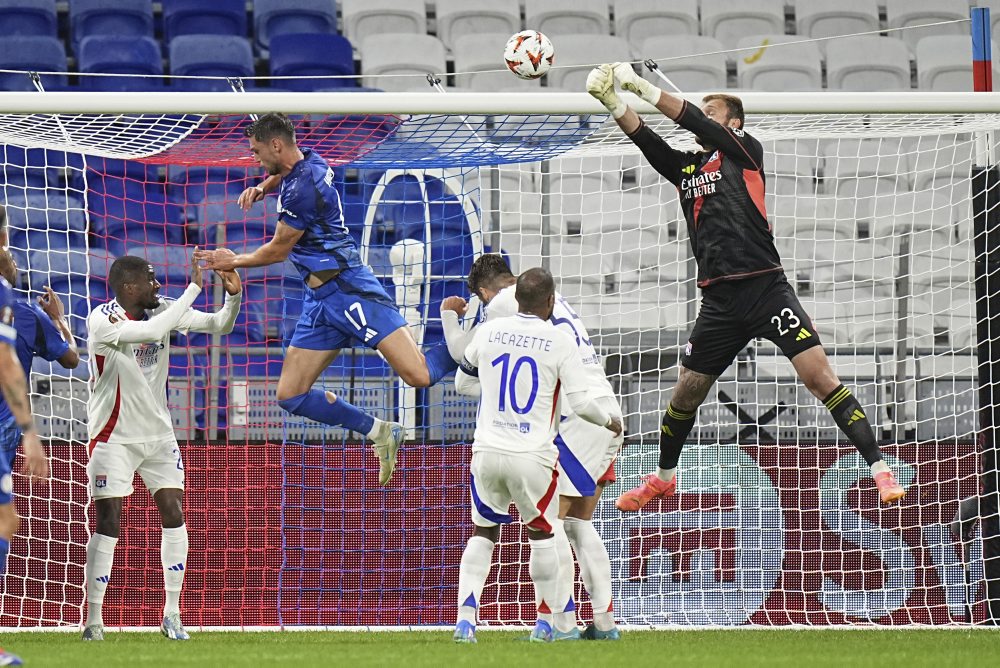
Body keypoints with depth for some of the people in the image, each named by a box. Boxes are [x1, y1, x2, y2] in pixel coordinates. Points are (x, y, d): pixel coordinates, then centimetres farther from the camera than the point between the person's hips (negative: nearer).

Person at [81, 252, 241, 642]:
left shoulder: (161, 309, 1)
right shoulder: (102, 319, -18)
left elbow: (219, 325, 5)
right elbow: (151, 332, -34)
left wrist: (233, 295, -16)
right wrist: (194, 288, -31)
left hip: (158, 434, 6)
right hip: (114, 437, -6)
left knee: (174, 515, -2)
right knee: (108, 524, -6)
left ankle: (172, 614, 5)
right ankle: (93, 620, 1)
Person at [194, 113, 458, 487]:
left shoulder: (304, 188, -18)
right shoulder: (308, 161, 12)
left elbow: (278, 250, -8)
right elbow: (282, 177, 39)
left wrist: (234, 262, 9)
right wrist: (262, 188, 17)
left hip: (349, 290, -10)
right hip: (320, 301, 10)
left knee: (419, 375, -21)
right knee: (290, 396, 4)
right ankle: (379, 433, 11)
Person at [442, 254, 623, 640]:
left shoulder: (504, 302, 0)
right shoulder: (551, 298, 24)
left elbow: (462, 352, 6)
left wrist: (449, 315, 23)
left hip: (578, 415, -8)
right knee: (578, 522, 14)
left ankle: (562, 623, -13)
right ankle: (604, 622, 9)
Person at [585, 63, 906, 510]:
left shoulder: (745, 151, 4)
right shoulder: (685, 168, 16)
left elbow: (695, 123, -8)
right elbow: (646, 139, 1)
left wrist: (642, 87, -10)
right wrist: (614, 104, -15)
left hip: (765, 287, -5)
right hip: (719, 300, 5)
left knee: (818, 375, -14)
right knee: (686, 392, 11)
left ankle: (879, 469, -14)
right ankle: (664, 476, 33)